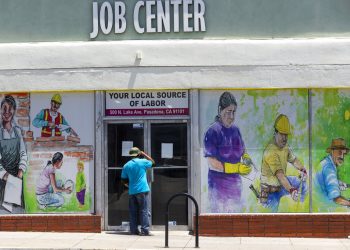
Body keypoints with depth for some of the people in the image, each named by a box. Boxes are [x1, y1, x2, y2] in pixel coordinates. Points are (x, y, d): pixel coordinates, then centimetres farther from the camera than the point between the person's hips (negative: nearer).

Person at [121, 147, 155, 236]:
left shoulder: (126, 165, 7)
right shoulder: (142, 162, -2)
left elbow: (124, 180, 9)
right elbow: (152, 162, 17)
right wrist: (144, 154, 19)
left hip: (132, 191, 3)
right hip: (142, 190, -3)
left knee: (133, 212, 8)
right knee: (143, 211, -2)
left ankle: (133, 230, 8)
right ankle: (145, 230, -7)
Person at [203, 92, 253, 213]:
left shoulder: (235, 130, 9)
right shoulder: (213, 132, -14)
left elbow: (242, 150, 23)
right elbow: (212, 164, -18)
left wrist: (246, 159, -1)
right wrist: (237, 168, -21)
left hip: (235, 182, 8)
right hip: (218, 184, -7)